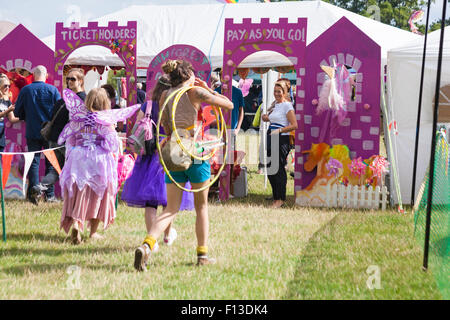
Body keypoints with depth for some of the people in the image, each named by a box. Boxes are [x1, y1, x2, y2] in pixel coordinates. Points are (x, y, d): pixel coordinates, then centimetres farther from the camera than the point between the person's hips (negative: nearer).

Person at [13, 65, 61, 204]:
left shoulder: (25, 90, -3)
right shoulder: (53, 90, -5)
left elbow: (17, 113, 3)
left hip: (32, 133, 0)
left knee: (33, 162, 6)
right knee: (51, 163, 8)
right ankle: (49, 194, 7)